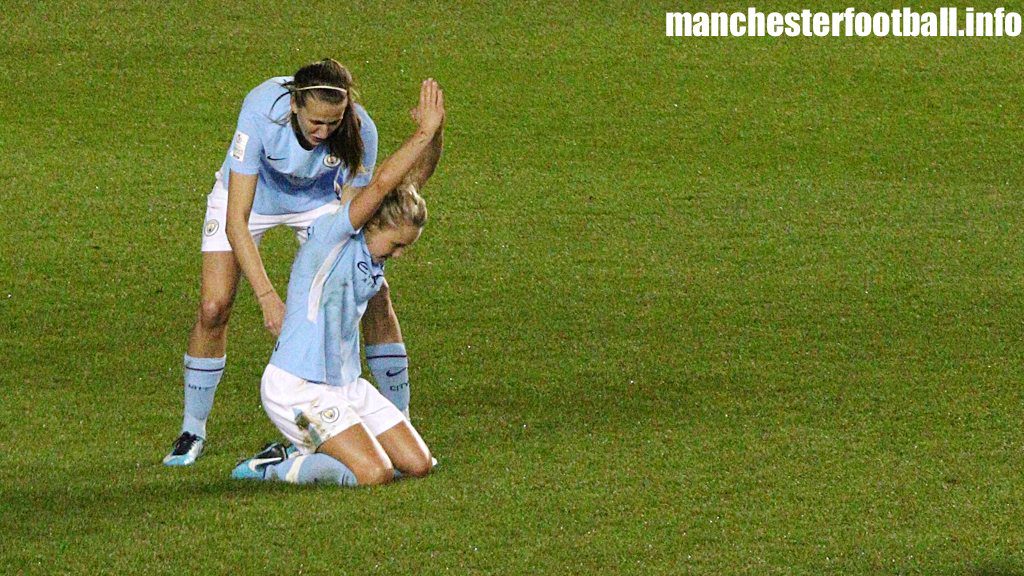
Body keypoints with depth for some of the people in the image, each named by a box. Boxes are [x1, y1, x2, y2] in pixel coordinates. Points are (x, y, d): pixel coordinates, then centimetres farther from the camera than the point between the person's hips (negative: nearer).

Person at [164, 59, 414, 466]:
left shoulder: (359, 131, -34)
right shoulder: (261, 112, -40)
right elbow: (236, 223, -40)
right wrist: (268, 298, -47)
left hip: (321, 200, 2)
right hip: (250, 195, -2)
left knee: (376, 298, -11)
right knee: (213, 308, -13)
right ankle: (192, 433, 7)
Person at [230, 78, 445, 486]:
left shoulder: (371, 244, 6)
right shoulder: (330, 237, -17)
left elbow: (415, 177, 4)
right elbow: (383, 182, -29)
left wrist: (434, 133, -13)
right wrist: (424, 133, -27)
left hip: (345, 384, 9)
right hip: (296, 388, -9)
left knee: (418, 464, 5)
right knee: (374, 473, -23)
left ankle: (311, 451, 18)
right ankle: (272, 469, -2)